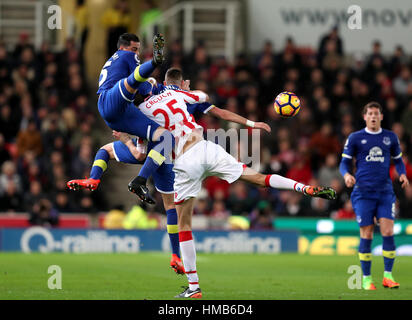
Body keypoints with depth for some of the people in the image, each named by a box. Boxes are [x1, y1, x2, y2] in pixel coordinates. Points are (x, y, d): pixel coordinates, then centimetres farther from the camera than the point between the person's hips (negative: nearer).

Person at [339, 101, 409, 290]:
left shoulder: (390, 137, 11)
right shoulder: (355, 138, 5)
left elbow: (398, 160, 20)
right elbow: (344, 163, 6)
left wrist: (402, 174, -1)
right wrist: (346, 175, -16)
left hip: (385, 191, 2)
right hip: (363, 192, -2)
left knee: (388, 232, -10)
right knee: (366, 235, -4)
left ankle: (388, 276, -1)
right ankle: (366, 278, 5)